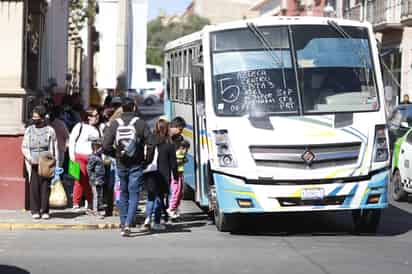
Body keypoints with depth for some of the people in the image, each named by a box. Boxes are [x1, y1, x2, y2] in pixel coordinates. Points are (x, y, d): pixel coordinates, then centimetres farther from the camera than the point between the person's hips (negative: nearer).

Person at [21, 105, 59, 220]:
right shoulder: (29, 130, 11)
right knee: (34, 187, -3)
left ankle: (45, 211, 3)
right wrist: (30, 158, -8)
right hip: (33, 163, 1)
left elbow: (54, 149, 8)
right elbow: (24, 147, 9)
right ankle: (35, 210, 4)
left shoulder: (50, 130, 6)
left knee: (45, 186, -4)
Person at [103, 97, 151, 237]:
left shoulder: (114, 124, -4)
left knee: (123, 193, 17)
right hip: (136, 164, -2)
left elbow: (106, 146, -8)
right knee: (134, 194, 1)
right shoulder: (141, 123, -9)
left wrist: (116, 154, 9)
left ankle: (123, 224, 20)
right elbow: (150, 143, -13)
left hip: (121, 164, 2)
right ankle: (128, 224, -14)